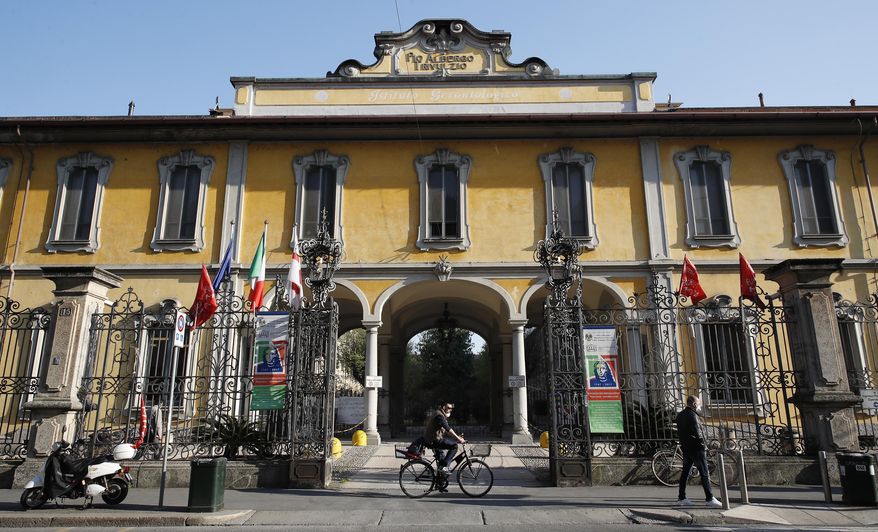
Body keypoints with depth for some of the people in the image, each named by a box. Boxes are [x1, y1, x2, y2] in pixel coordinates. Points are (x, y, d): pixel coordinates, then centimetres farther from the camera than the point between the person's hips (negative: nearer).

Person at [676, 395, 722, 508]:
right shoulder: (692, 415, -15)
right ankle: (710, 499, 0)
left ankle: (681, 498, 15)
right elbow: (697, 432, -18)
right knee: (704, 473, -2)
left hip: (685, 447, 8)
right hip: (695, 448, -8)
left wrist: (683, 443, 15)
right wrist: (703, 445, -6)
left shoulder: (680, 415, 11)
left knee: (685, 472, 11)